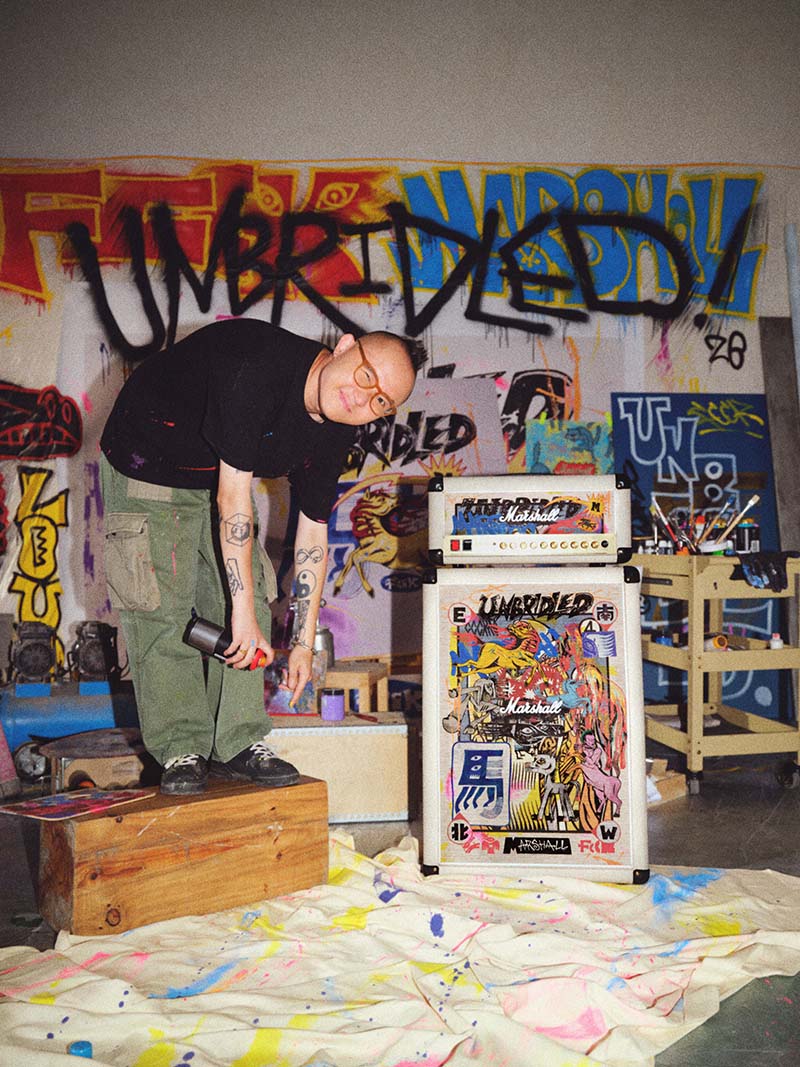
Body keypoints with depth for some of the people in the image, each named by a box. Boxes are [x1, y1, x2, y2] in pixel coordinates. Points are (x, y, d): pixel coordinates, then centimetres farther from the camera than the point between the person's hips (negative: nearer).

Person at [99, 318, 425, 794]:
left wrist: (305, 642, -5)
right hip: (147, 464, -6)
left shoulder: (335, 434, -12)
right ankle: (181, 750, -2)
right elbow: (233, 495, -37)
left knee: (250, 595, -2)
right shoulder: (259, 367, -36)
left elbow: (313, 532, -5)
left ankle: (239, 743, 6)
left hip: (219, 476, 7)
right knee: (163, 606, -12)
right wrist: (244, 613, -35)